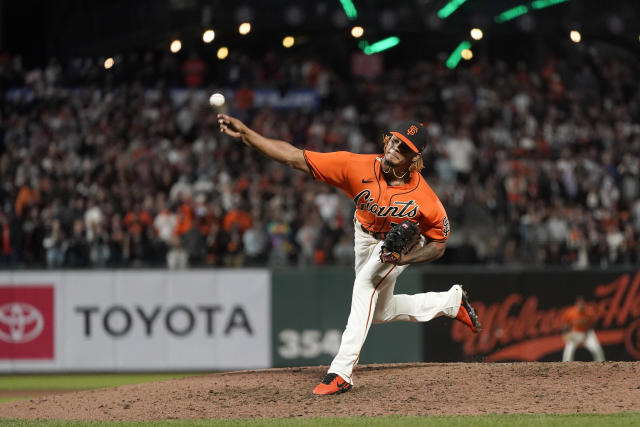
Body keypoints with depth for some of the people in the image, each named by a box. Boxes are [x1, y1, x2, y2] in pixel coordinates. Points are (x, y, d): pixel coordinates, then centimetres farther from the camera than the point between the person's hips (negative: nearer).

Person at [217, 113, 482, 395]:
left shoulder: (425, 200, -36)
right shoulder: (358, 167, -34)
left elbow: (438, 245, -19)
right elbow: (294, 157, -36)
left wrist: (403, 258, -37)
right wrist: (245, 134, -45)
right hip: (366, 237, 5)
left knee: (366, 284, -30)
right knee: (379, 312, 18)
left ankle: (341, 372, -29)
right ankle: (452, 302, 39)